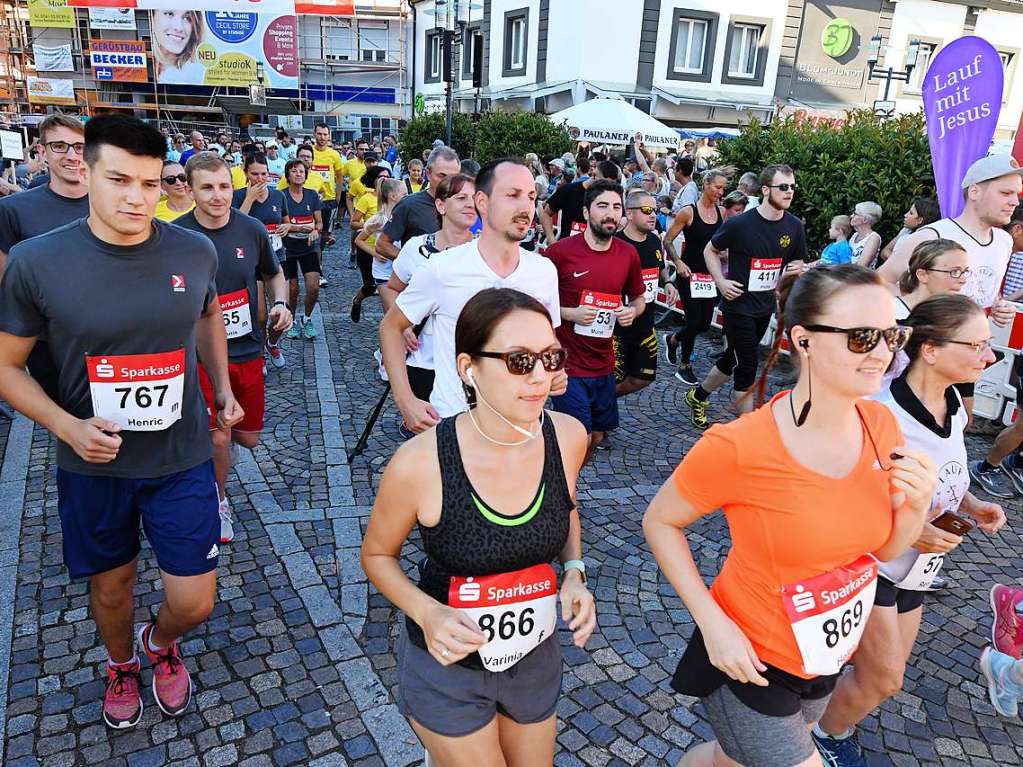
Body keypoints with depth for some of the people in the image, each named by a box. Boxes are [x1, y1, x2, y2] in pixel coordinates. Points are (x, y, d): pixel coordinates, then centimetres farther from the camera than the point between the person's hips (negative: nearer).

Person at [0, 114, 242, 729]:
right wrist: (66, 426, -19)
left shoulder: (195, 251, -9)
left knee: (194, 603, 3)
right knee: (111, 586, 19)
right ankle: (121, 664, 53)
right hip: (93, 464, 0)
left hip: (181, 460, 1)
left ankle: (162, 643, 41)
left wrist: (224, 390, 10)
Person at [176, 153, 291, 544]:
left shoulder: (252, 229, -3)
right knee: (219, 438, -5)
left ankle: (203, 434, 47)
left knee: (248, 437, 12)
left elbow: (273, 274, 14)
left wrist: (280, 303, -5)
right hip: (201, 353, -3)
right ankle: (219, 501, 24)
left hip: (248, 350, 4)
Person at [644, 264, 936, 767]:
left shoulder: (880, 425, -11)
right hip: (750, 660, -5)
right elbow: (660, 523, -15)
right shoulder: (739, 447, -30)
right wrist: (713, 622, -21)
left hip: (826, 660, 6)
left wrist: (917, 504, -18)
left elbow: (885, 549, 2)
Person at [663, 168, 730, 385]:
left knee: (705, 323, 7)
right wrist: (678, 262, -18)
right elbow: (667, 241, -6)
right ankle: (685, 368, 14)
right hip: (689, 273, -5)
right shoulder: (688, 212, -10)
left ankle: (672, 339, 38)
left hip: (711, 275, 6)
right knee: (695, 320, -5)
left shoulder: (722, 213, 5)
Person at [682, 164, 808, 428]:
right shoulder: (740, 224, -15)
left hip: (766, 307, 6)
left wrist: (797, 268, -11)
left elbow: (798, 262, 13)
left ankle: (697, 396, 39)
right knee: (746, 369, -4)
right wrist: (721, 281, -12)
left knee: (732, 359, 18)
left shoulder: (794, 227, -1)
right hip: (738, 304, -6)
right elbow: (710, 250, 0)